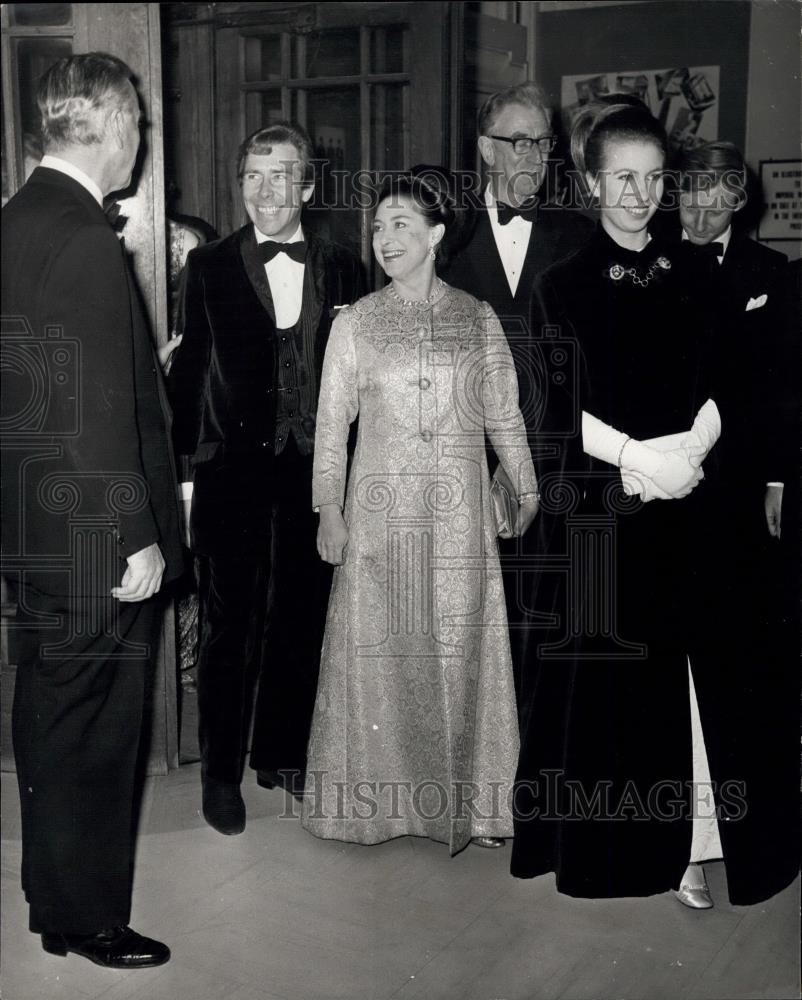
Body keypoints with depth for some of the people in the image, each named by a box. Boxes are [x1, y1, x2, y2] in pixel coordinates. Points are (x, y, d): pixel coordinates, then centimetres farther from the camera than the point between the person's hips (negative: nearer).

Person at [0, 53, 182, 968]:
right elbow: (100, 405, -23)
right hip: (92, 534, -10)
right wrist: (137, 540, -18)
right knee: (92, 730, 5)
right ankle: (89, 920, 22)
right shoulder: (84, 237, -20)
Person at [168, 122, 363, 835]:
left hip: (314, 474, 2)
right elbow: (189, 372, 0)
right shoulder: (209, 267, 1)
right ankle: (222, 770, 21)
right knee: (230, 625, 6)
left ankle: (284, 755, 30)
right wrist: (187, 470, -4)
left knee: (302, 621, 13)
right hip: (232, 474, -2)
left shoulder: (342, 270, 6)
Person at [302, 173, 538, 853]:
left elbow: (504, 415, 9)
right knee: (380, 648, 4)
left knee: (461, 649, 5)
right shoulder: (355, 322, 4)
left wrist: (528, 491, 7)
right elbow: (332, 421, 3)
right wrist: (328, 508, -3)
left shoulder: (478, 319, 6)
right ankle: (377, 795, 18)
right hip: (380, 509, 0)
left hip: (459, 514, 1)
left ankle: (468, 800, 18)